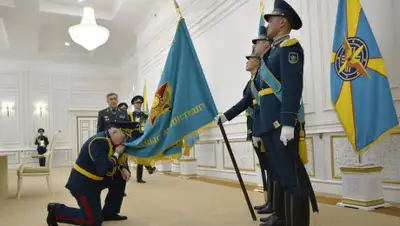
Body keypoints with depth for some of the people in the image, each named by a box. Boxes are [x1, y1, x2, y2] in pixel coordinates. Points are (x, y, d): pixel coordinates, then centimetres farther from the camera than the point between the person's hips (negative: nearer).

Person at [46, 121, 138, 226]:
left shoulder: (110, 140, 1)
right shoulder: (99, 142, -26)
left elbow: (113, 161, 17)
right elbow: (103, 170, -33)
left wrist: (122, 168, -1)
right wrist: (116, 154, -21)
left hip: (95, 179, 9)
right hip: (82, 183, -9)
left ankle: (109, 213, 16)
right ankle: (56, 210, 5)